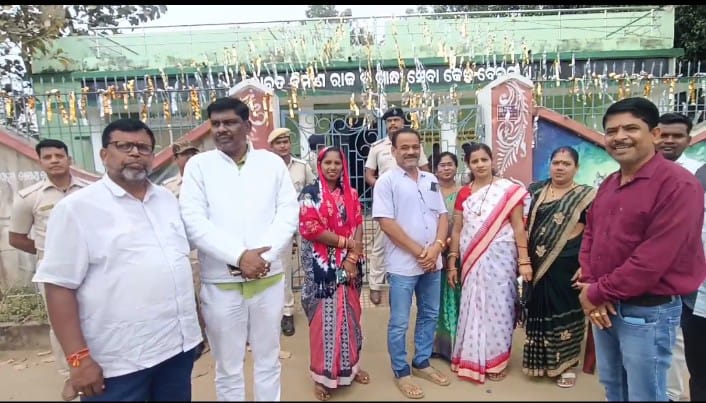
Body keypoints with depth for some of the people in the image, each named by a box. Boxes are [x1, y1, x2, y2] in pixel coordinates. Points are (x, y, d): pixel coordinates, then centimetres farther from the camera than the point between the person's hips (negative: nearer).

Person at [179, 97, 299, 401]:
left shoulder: (272, 162, 4)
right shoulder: (198, 165, 1)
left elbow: (289, 213, -2)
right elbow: (194, 222, -8)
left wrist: (263, 256, -15)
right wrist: (239, 256, -18)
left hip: (269, 278, 1)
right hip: (220, 283, -1)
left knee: (269, 361, 17)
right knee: (228, 367, 14)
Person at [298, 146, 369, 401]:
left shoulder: (351, 194, 9)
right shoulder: (310, 194, -5)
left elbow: (358, 227, 4)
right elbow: (310, 228, -14)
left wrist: (353, 258, -9)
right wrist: (346, 242, -10)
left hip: (349, 263, 4)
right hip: (322, 266, -4)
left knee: (350, 315, 13)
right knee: (324, 318, 2)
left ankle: (350, 366, 32)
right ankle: (322, 375, 19)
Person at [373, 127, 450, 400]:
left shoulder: (431, 180, 10)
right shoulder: (386, 181, -8)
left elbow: (442, 216, 10)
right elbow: (386, 222, -14)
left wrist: (437, 247, -8)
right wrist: (419, 251, -15)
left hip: (433, 262, 6)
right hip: (403, 264, -6)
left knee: (430, 315, 17)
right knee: (399, 323, 5)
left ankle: (422, 363, 35)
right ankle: (401, 373, 22)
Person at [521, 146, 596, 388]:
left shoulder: (586, 196, -5)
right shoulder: (537, 191, 7)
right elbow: (526, 224, 13)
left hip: (567, 266, -4)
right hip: (537, 264, 4)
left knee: (566, 313, 5)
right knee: (538, 311, 11)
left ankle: (567, 364, 23)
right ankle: (540, 360, 28)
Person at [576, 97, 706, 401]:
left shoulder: (678, 184, -17)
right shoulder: (608, 184, 9)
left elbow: (653, 259, -23)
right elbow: (590, 235, 10)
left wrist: (597, 292, -15)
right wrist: (589, 287, -4)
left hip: (648, 312, -7)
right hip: (603, 307, 7)